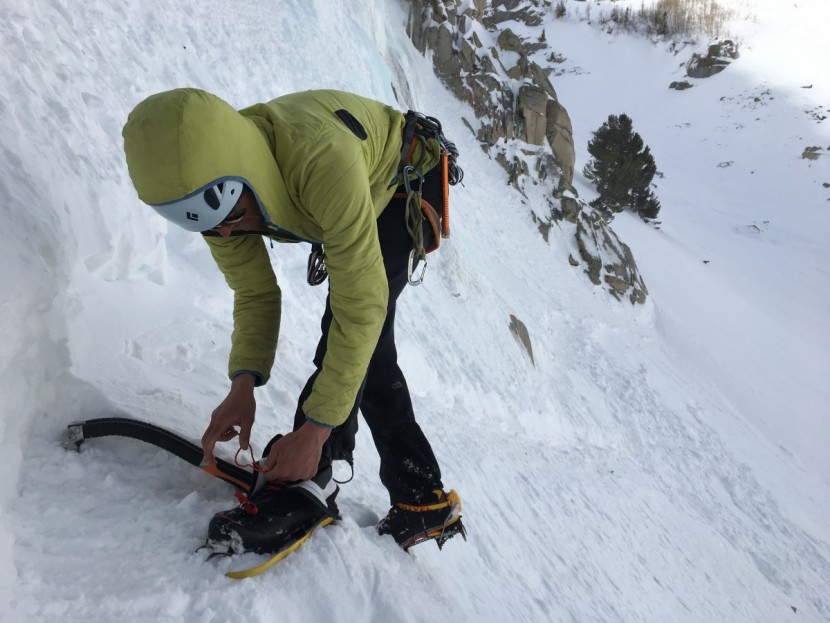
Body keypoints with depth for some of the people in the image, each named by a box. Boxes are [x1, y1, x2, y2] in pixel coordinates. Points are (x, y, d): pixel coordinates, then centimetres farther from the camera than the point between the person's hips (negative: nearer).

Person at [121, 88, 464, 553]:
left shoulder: (321, 161, -46)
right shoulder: (214, 190, -25)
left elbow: (361, 304, -43)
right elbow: (255, 293, -14)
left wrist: (315, 430, -40)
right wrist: (244, 383, -29)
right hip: (360, 198, 6)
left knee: (358, 313, -29)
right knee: (373, 353, 4)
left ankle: (309, 481, -20)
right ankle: (425, 503, 14)